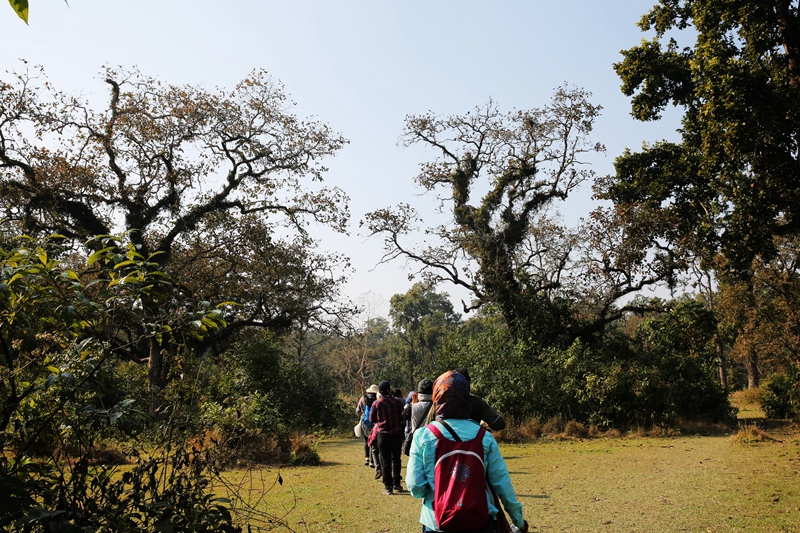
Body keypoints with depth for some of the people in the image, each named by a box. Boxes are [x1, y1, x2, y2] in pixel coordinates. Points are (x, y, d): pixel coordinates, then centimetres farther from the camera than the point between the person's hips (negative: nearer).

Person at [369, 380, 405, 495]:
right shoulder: (397, 401, -7)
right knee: (396, 459, 17)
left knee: (385, 461, 5)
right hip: (397, 434, 2)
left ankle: (388, 486, 5)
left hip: (383, 434, -2)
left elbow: (372, 419, 2)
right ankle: (397, 484, 23)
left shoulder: (376, 404, -9)